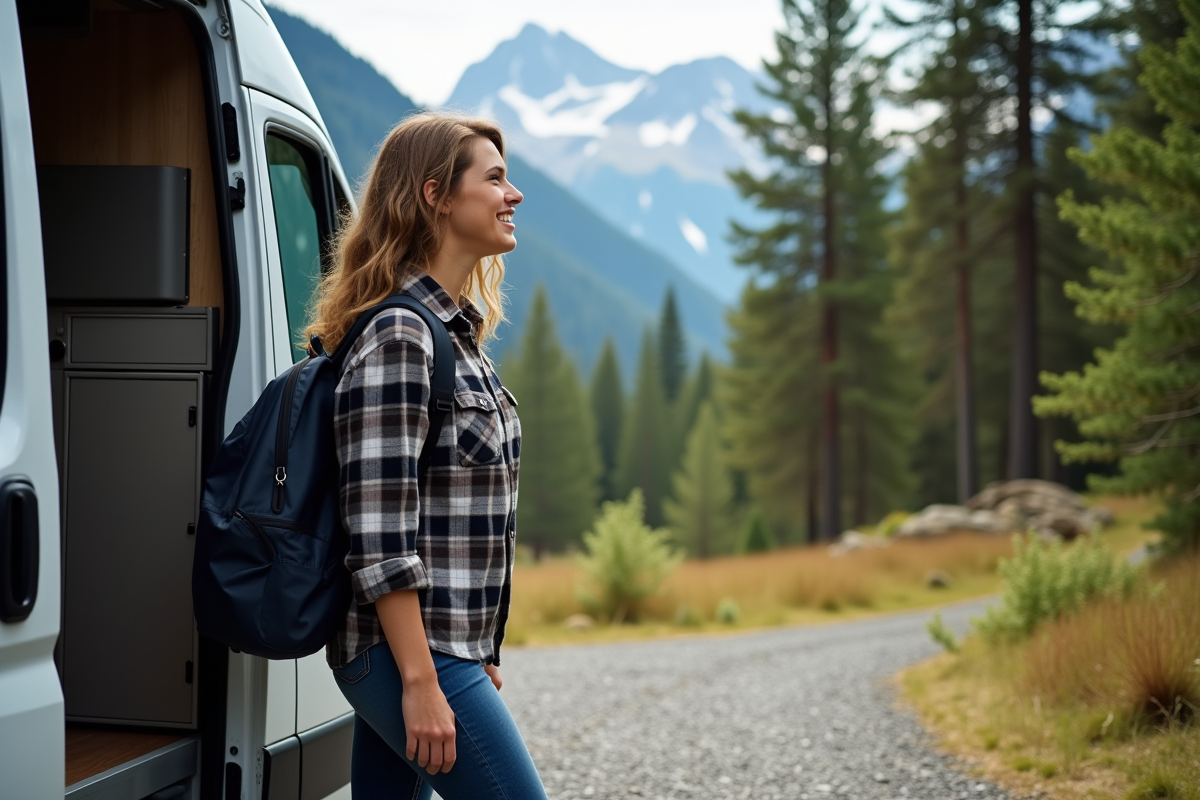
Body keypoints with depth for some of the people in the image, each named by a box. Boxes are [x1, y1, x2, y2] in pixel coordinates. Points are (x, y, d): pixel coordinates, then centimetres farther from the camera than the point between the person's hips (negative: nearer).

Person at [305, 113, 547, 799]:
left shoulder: (457, 331, 14)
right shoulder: (398, 336, -15)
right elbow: (380, 531, -20)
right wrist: (421, 683, -21)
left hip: (444, 647, 9)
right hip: (408, 651, -9)